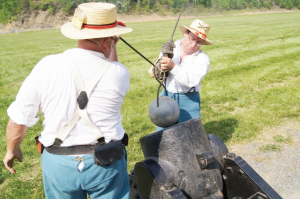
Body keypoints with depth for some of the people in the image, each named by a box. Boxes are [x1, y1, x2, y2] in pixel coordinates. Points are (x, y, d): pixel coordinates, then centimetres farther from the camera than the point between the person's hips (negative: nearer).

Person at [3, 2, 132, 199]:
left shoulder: (46, 67, -14)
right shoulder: (119, 73, -15)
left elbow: (18, 120, -6)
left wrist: (12, 149, 11)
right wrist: (113, 46, 14)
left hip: (58, 163, 2)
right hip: (106, 163, -1)